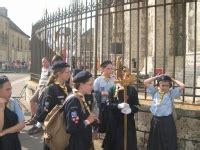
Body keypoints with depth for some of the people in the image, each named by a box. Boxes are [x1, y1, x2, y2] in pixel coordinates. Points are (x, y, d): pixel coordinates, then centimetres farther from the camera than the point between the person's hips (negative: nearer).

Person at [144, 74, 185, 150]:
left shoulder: (172, 93, -3)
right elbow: (145, 82, 0)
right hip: (155, 120, 3)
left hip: (167, 121, -3)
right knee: (154, 144, 16)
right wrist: (157, 77, -1)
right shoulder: (155, 92, 5)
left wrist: (172, 79, -3)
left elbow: (182, 86, -15)